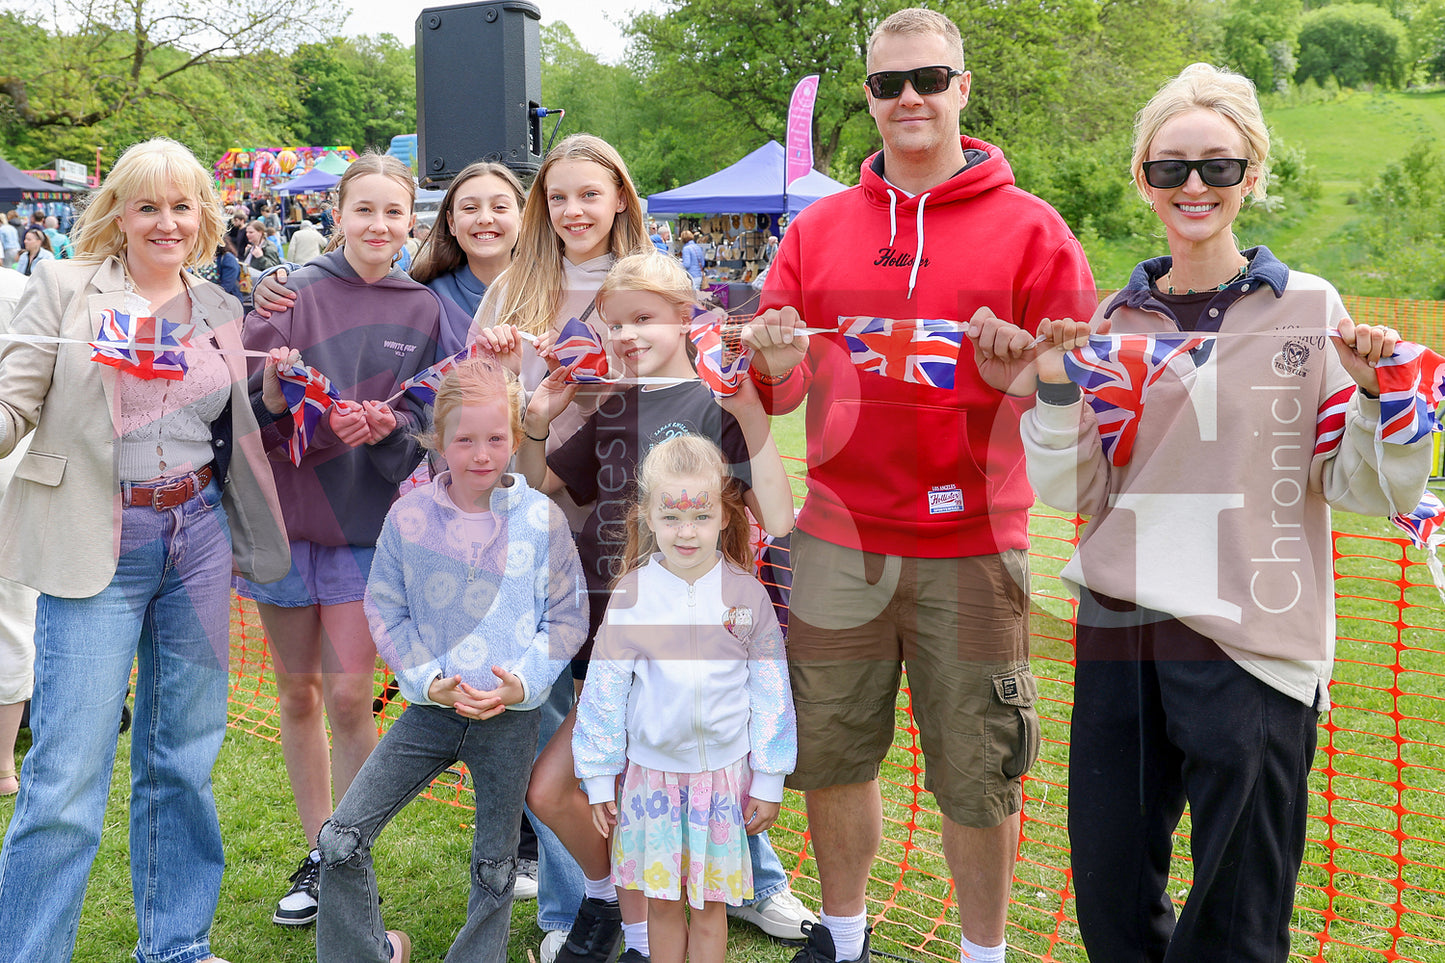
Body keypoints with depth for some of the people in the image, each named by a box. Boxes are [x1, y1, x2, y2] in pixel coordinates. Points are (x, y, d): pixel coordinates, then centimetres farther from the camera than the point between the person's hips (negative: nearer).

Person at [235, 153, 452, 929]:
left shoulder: (421, 311, 2)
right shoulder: (295, 294, -2)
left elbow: (421, 422, 0)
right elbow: (252, 413, -4)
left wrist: (385, 427, -21)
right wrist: (273, 395, -26)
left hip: (366, 523, -1)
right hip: (284, 514, 1)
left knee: (349, 699, -3)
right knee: (298, 695, 12)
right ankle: (317, 854, 28)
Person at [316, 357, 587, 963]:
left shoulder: (543, 520, -7)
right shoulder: (409, 515, -5)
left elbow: (567, 617, -1)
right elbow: (382, 606, 1)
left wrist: (523, 683, -14)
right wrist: (427, 680, -10)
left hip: (511, 717, -1)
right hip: (431, 707, 1)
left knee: (494, 872, 12)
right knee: (340, 842, -1)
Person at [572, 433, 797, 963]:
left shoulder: (747, 595, -6)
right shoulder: (631, 595, -7)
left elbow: (771, 694, 0)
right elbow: (604, 690, -1)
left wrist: (769, 780, 2)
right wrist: (599, 779, 2)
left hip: (723, 771, 0)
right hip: (651, 771, 0)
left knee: (709, 903, 10)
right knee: (662, 902, 12)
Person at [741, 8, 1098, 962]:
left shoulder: (1029, 228, 1)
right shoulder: (817, 228, 9)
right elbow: (774, 391, 9)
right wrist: (775, 366, -14)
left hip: (972, 543, -2)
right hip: (839, 537, 3)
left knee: (977, 773, 6)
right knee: (831, 755, 12)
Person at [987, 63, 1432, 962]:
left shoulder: (1308, 310, 0)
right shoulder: (1116, 319, 7)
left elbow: (1369, 491, 1)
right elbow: (1072, 493, 6)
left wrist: (1380, 394, -16)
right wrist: (1056, 391, -8)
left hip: (1253, 648, -3)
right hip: (1120, 631, 3)